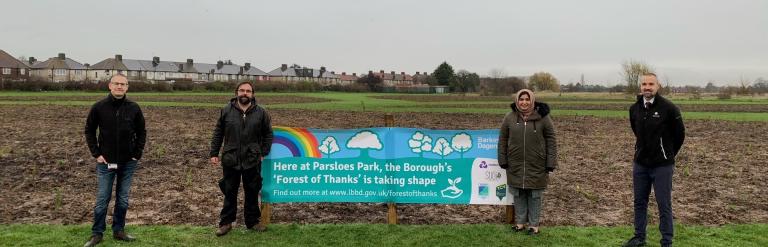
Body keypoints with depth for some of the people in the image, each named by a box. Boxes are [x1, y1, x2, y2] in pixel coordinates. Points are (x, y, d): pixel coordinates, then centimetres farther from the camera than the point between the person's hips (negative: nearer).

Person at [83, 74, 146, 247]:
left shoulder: (134, 108, -3)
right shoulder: (99, 107, -6)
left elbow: (141, 132, 6)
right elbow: (89, 131, 3)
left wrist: (137, 154, 1)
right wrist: (96, 154, -2)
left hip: (128, 163, 1)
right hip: (106, 162, -1)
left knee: (123, 199, 10)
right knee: (102, 199, 4)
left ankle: (119, 231, 23)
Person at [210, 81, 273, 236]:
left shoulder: (261, 113, 0)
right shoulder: (226, 111, 0)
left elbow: (268, 134, 8)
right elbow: (218, 133, 5)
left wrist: (263, 153, 3)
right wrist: (214, 153, 2)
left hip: (252, 161, 0)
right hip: (230, 160, 0)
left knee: (252, 193, 10)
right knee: (229, 193, 9)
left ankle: (252, 221, 25)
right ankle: (226, 222, 21)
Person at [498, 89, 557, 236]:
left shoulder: (542, 117, -5)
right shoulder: (510, 118, 0)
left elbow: (551, 141, -4)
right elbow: (503, 140, 6)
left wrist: (551, 163, -7)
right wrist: (503, 160, 3)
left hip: (536, 165, -2)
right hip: (515, 165, 2)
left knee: (535, 195, 6)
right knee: (518, 194, 10)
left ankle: (534, 224, 18)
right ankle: (520, 222, 24)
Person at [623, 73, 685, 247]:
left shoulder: (669, 108, -12)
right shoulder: (634, 109, 2)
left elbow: (679, 134, -1)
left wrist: (667, 155, 8)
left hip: (662, 166, -5)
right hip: (640, 164, 5)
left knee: (664, 205, 2)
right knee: (639, 202, 13)